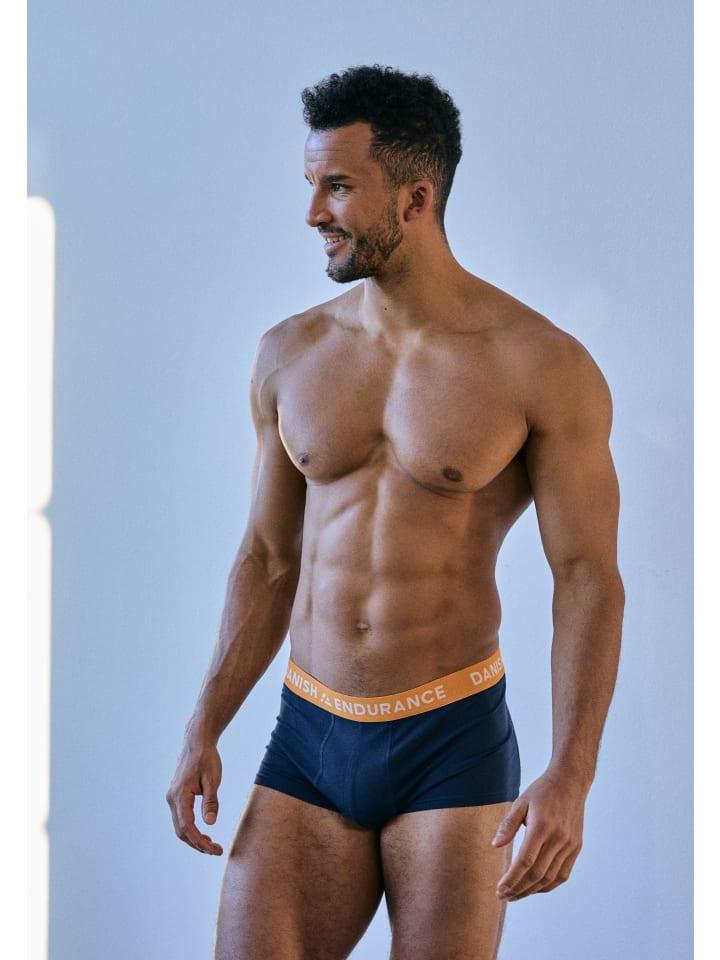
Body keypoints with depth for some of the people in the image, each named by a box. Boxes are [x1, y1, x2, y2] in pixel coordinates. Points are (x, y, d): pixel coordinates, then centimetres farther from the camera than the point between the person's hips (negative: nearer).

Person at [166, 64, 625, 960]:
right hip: (308, 737, 4)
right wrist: (202, 731, 6)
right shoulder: (290, 355, 5)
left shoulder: (542, 366, -9)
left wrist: (570, 778, -18)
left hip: (452, 746, -3)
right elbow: (267, 558, 12)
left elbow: (589, 578, -9)